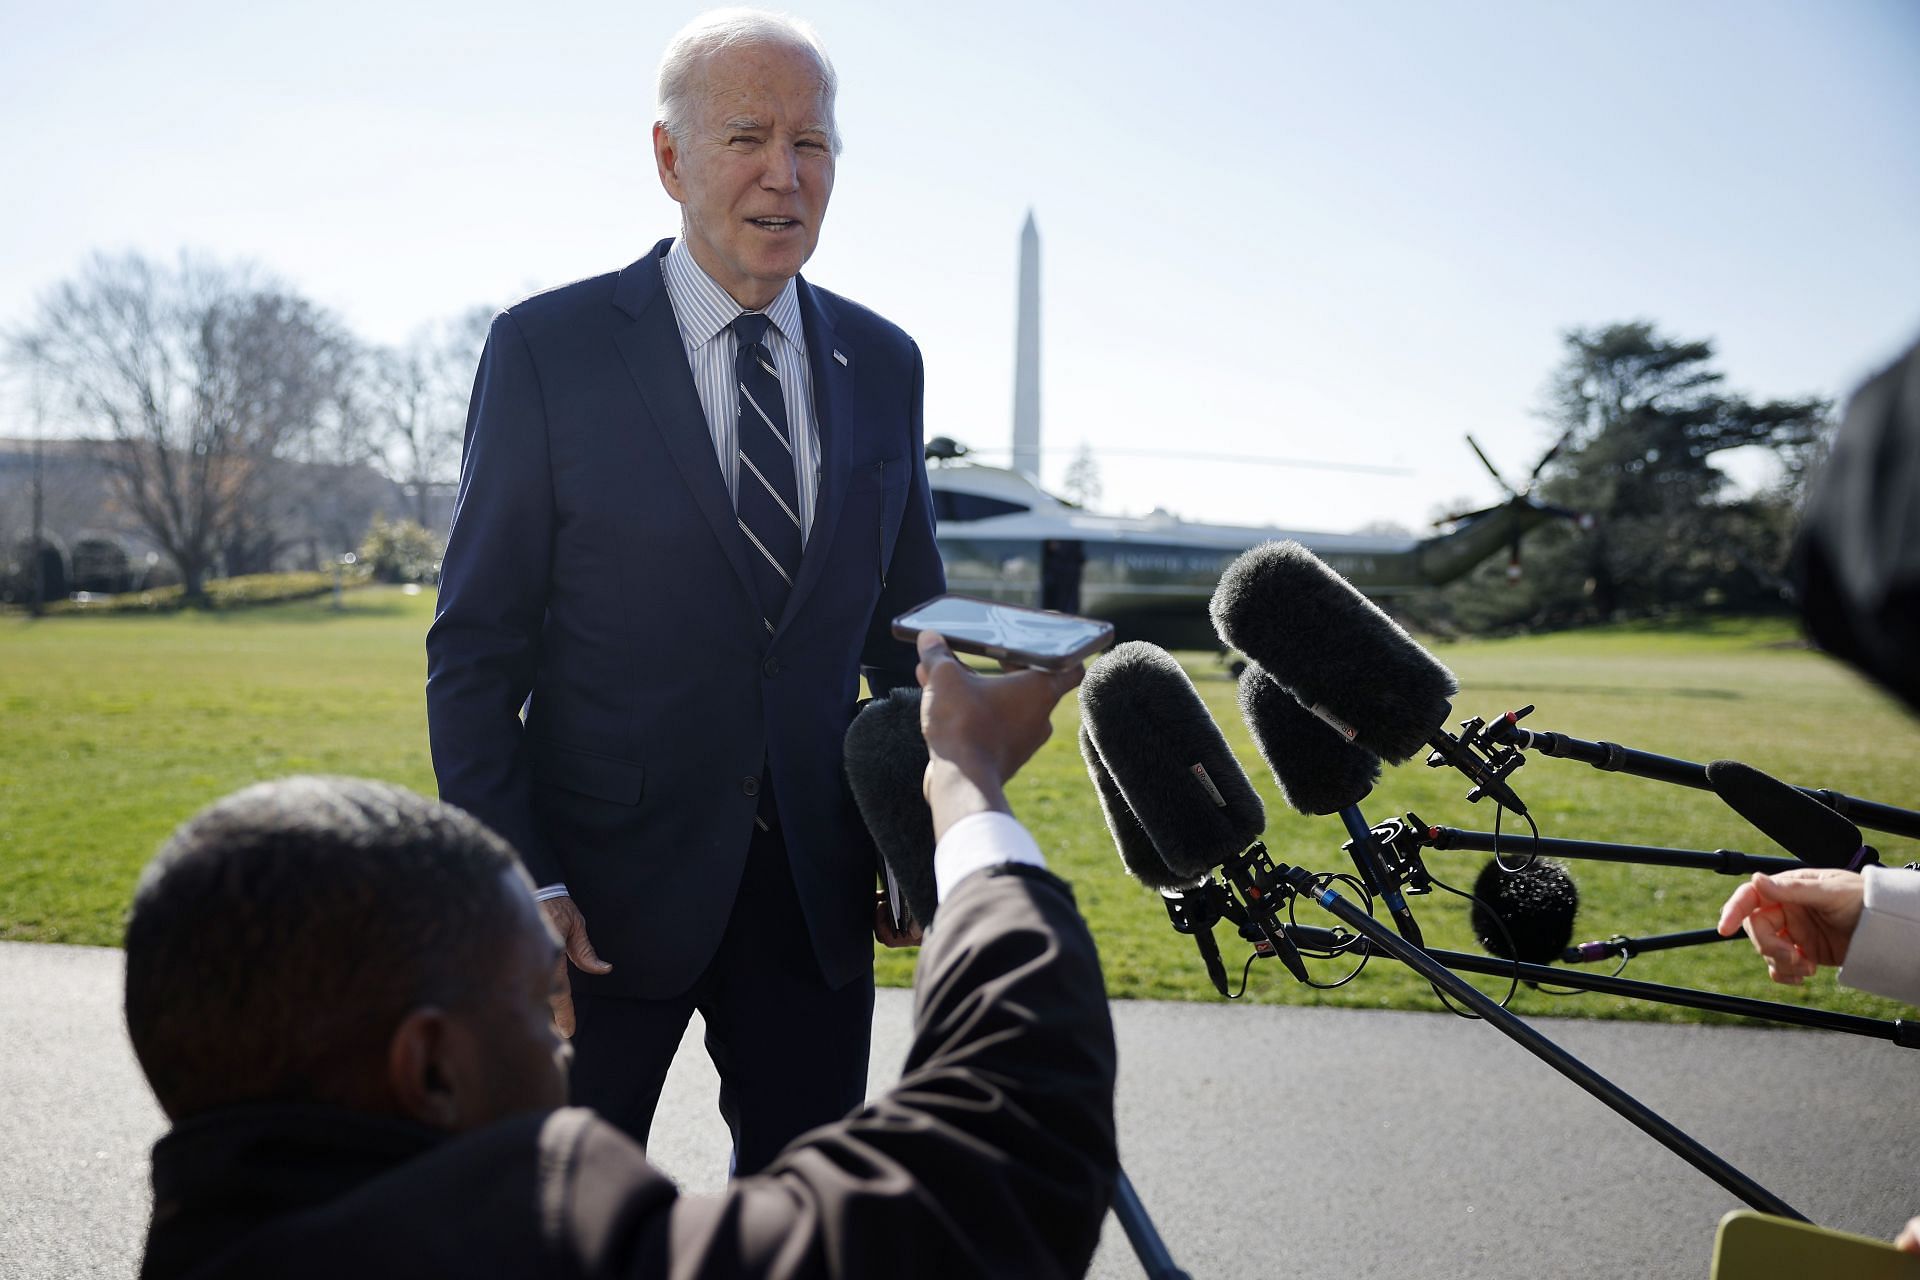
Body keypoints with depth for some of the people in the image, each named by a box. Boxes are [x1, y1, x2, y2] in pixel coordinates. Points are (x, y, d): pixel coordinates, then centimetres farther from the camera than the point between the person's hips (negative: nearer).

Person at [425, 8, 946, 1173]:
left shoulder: (883, 364, 5)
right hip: (607, 883, -3)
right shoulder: (549, 349, -7)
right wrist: (516, 886, -14)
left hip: (816, 887, 4)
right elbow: (476, 648, -7)